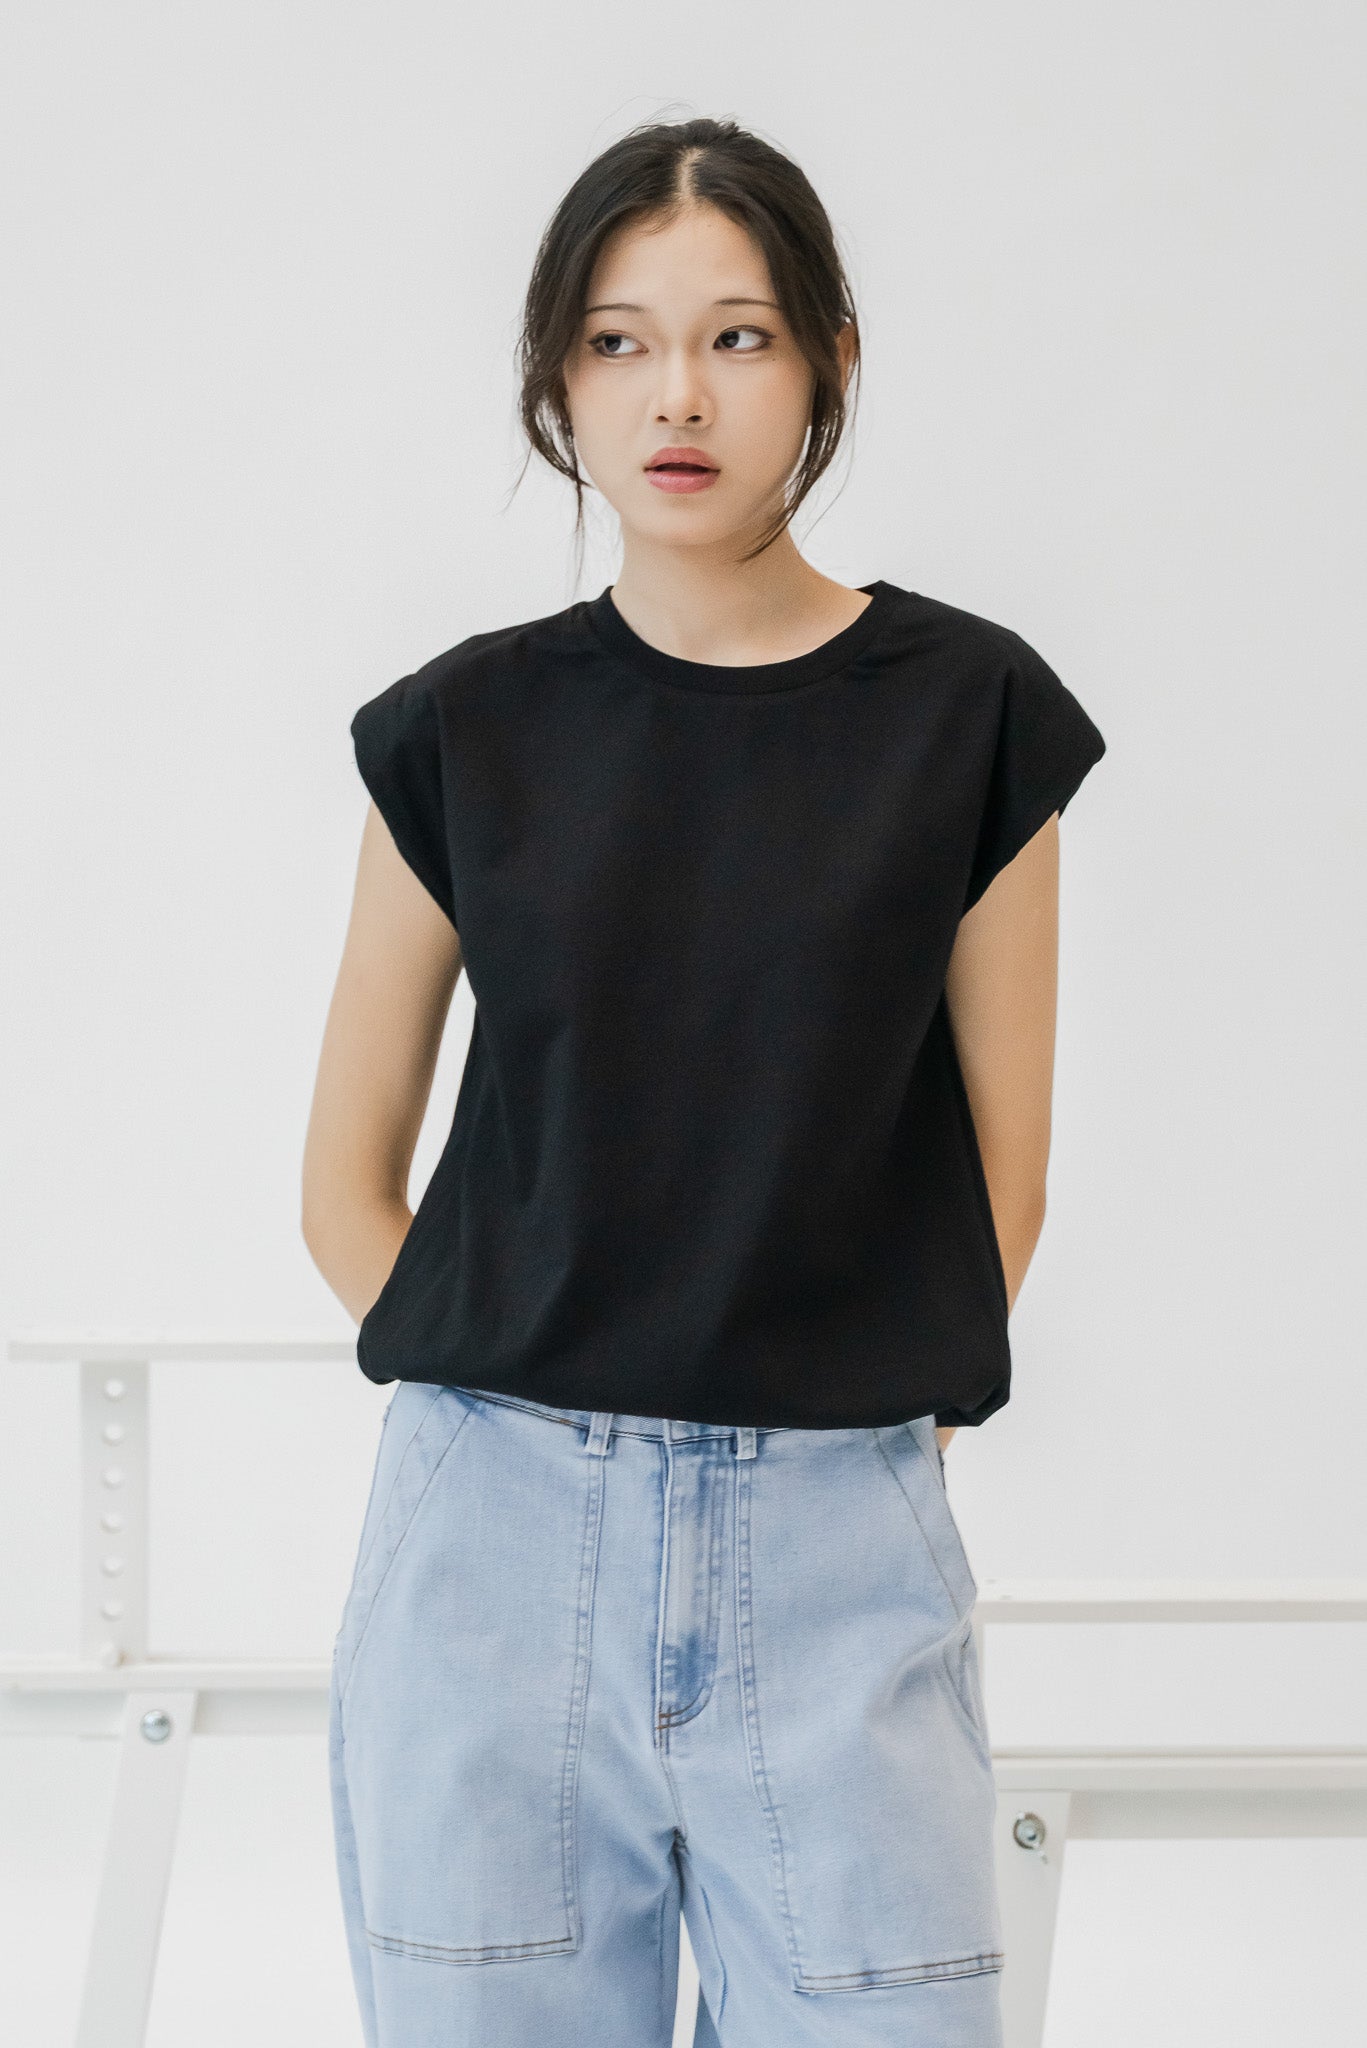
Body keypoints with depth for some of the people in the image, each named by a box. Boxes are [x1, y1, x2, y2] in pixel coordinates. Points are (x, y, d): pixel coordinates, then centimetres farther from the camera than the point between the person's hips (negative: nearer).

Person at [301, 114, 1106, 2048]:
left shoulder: (967, 711, 3)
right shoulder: (467, 726, 6)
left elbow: (1002, 1173, 7)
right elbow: (349, 1184, 10)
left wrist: (844, 1432, 3)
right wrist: (543, 1405, 1)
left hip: (839, 1556, -1)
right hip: (498, 1539, 1)